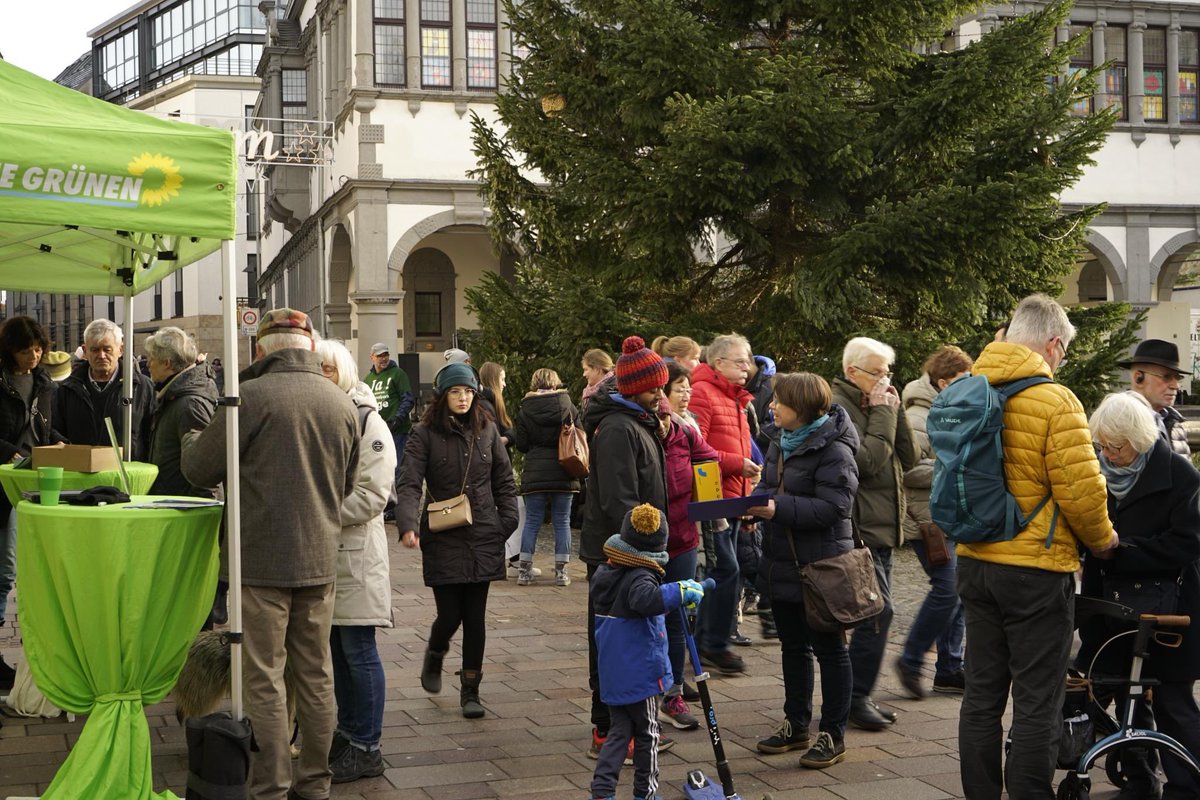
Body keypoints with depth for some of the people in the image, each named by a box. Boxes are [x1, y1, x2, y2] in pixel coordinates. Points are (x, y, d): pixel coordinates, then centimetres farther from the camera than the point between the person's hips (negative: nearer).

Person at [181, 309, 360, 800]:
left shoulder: (250, 396, -13)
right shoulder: (342, 404, 4)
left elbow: (199, 470, -5)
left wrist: (192, 441, 16)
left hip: (262, 561, -5)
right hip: (320, 561, 5)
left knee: (264, 679, 2)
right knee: (316, 675, 14)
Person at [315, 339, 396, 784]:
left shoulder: (367, 423, -8)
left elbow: (372, 495, -15)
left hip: (355, 551, -6)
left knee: (358, 650, -3)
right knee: (337, 648, 14)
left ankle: (367, 748, 4)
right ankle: (347, 732, 26)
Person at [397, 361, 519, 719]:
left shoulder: (487, 430, 6)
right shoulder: (425, 433, -5)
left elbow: (504, 481, 12)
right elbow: (409, 484, -13)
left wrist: (507, 523, 1)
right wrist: (408, 525, -28)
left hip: (483, 539, 3)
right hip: (443, 539, -2)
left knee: (476, 618, 4)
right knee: (450, 616, 0)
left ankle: (470, 690, 16)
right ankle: (434, 656, 34)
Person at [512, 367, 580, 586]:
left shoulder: (525, 411, -3)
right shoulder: (569, 407, -1)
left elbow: (521, 444, -1)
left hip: (535, 474, 0)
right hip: (564, 475, 0)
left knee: (532, 522, 6)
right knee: (562, 522, 6)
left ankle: (525, 570, 6)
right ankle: (561, 571, 6)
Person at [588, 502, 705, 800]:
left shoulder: (604, 572, 8)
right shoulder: (639, 577, -19)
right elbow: (647, 599, -43)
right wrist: (681, 591, -39)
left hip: (611, 673, 7)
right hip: (639, 673, -7)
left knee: (620, 730, 15)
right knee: (647, 732, 10)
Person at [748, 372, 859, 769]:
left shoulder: (833, 450, -18)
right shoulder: (782, 442, 10)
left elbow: (833, 506, -26)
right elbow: (768, 486, 17)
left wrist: (778, 509, -31)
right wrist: (755, 506, -4)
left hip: (820, 566, -9)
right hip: (784, 561, 9)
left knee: (829, 648, 3)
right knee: (793, 646, 17)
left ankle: (833, 735, 13)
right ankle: (796, 725, 29)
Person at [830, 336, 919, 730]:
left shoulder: (877, 403, 18)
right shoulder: (837, 407, -11)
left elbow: (908, 458, 11)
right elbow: (866, 459, -23)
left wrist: (895, 411, 1)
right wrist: (882, 413, -14)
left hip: (881, 529, 9)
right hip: (859, 529, -9)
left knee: (875, 613, 11)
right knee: (877, 612, -13)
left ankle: (859, 695, 18)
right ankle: (857, 697, -5)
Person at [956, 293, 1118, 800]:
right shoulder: (1054, 400, -14)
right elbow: (1081, 490, -16)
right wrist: (1101, 539, 2)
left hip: (975, 563, 7)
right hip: (1036, 569, -7)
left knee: (982, 695, 14)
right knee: (1038, 703, 2)